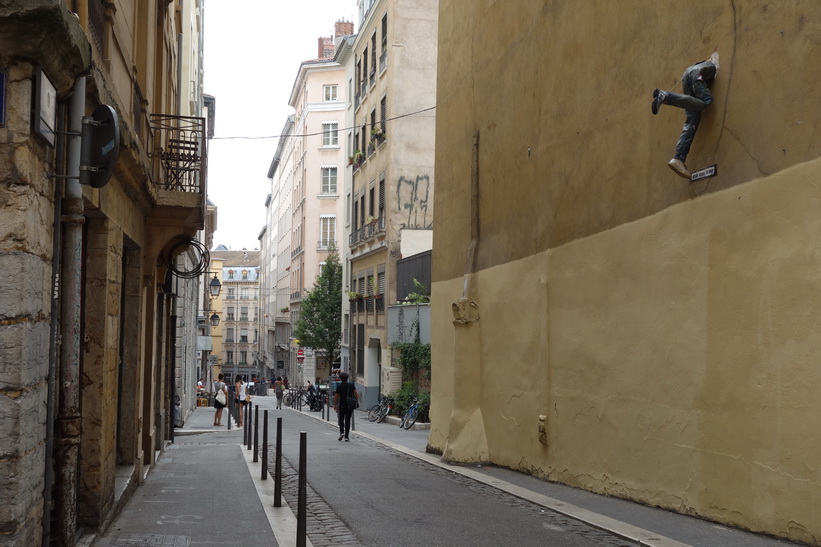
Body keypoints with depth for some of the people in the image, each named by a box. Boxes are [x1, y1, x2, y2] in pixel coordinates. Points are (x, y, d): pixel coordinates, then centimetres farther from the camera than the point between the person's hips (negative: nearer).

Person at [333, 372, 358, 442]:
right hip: (350, 405, 2)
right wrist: (357, 402, 8)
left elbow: (336, 397, -5)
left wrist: (335, 405, 4)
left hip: (342, 405, -2)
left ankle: (342, 433, -7)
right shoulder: (351, 385, 0)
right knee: (347, 420, 7)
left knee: (341, 419, 14)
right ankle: (346, 437, 5)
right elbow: (356, 394, -1)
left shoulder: (339, 386, -7)